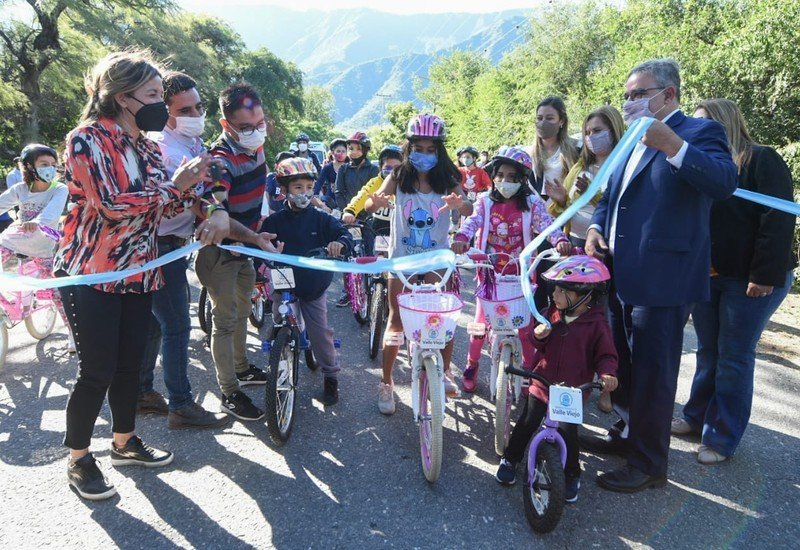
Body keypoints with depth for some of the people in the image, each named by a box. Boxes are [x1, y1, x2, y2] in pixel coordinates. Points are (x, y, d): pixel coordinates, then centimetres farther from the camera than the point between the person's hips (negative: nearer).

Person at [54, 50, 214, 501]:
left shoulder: (147, 146, 10)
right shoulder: (88, 139, -12)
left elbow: (165, 206, 14)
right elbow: (113, 205, -23)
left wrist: (190, 184, -3)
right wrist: (173, 184, -17)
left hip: (137, 273, 7)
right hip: (91, 275, -7)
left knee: (131, 365, 14)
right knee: (97, 372, -1)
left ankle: (125, 442, 32)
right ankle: (79, 460, 17)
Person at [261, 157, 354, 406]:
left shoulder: (321, 219, -6)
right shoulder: (274, 221, -5)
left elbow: (345, 235, -14)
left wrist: (339, 243, -37)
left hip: (314, 287, -1)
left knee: (320, 333, 0)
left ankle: (331, 375, 20)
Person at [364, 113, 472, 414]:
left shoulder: (447, 179, -5)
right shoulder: (398, 177, -5)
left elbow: (469, 210, -20)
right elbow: (369, 205, -18)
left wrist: (460, 204, -44)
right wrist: (377, 201, -43)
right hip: (402, 257, 0)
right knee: (397, 319, 3)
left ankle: (445, 372, 25)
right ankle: (386, 383, 15)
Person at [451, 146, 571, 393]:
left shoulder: (532, 204, -4)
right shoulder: (485, 202, 0)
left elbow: (547, 225, -17)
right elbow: (472, 221, -15)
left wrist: (561, 241, -39)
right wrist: (461, 238, -37)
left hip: (520, 273, -1)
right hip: (489, 273, 1)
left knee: (525, 324, 5)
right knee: (481, 320, 7)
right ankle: (472, 364, 26)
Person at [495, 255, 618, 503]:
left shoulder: (597, 324, -11)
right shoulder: (553, 313, 0)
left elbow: (606, 355, -7)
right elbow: (538, 343, 6)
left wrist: (607, 373, -28)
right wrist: (538, 335, -18)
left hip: (573, 390, -3)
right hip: (542, 382, 3)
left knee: (568, 432, 0)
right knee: (526, 423, 7)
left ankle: (572, 474, 24)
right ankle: (510, 459, 29)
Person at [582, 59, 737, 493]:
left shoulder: (699, 132, -6)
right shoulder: (632, 143, 18)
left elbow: (724, 182, -24)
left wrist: (671, 145, -36)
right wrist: (596, 225, 5)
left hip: (661, 279, -8)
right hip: (621, 276, 8)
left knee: (652, 372, 0)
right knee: (624, 366, 20)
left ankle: (649, 464, 15)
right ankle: (625, 435, 38)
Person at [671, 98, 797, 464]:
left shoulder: (761, 160, -7)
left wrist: (765, 275, -20)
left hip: (748, 280, -6)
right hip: (705, 277, 6)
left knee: (733, 358, 2)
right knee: (707, 352, 15)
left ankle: (722, 439, 12)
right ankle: (696, 418, 28)